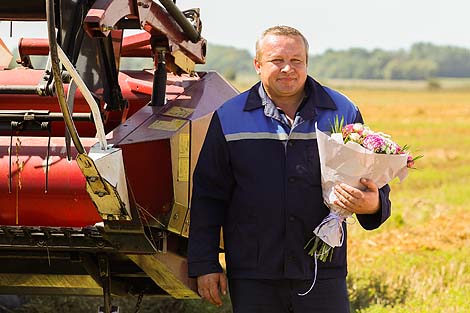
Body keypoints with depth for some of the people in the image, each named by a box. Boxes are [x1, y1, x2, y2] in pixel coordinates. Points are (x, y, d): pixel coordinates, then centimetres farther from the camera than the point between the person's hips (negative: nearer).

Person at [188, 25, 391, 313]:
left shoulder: (343, 113, 6)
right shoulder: (229, 119, 5)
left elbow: (375, 183, 11)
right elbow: (207, 196, 7)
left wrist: (373, 205, -14)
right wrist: (204, 265, 2)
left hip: (323, 275, 0)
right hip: (252, 279, 0)